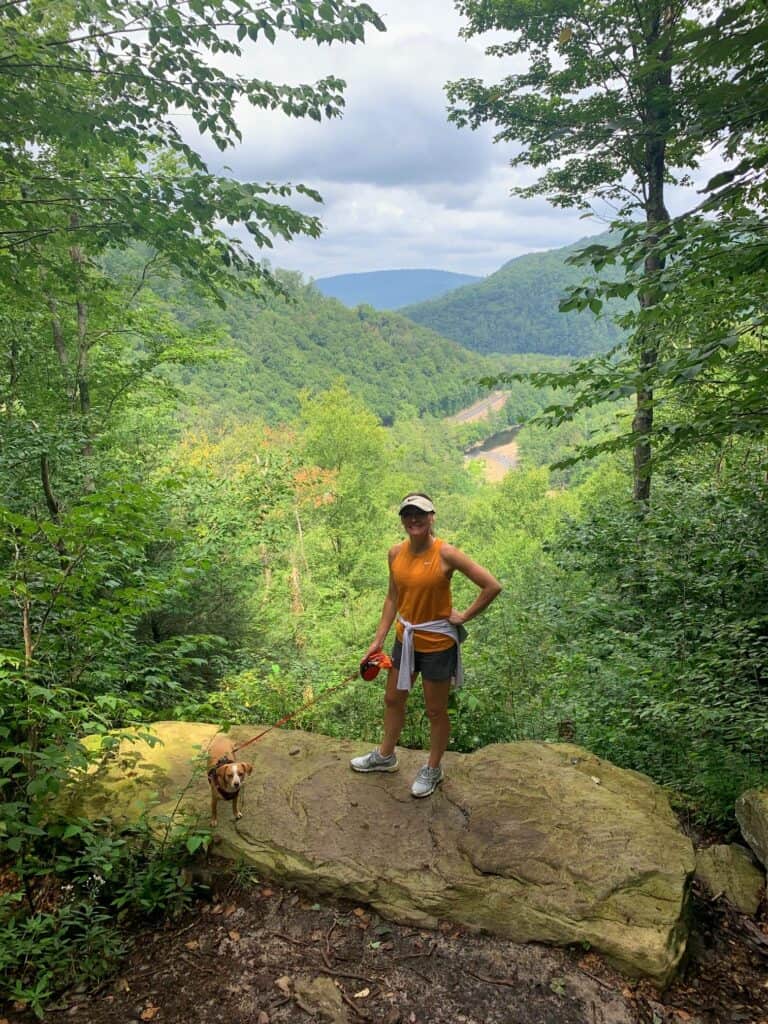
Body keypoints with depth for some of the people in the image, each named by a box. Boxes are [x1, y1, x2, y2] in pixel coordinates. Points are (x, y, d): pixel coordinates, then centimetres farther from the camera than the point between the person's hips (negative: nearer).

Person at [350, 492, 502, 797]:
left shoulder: (445, 554, -22)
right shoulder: (396, 553, -5)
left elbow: (493, 586, -20)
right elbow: (393, 597, 6)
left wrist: (464, 616, -13)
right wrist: (378, 640, 5)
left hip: (437, 643, -6)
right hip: (405, 638, 6)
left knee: (436, 710, 12)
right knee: (393, 700, 22)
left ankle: (433, 770, 35)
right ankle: (385, 756, 45)